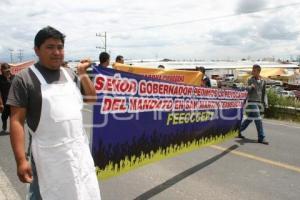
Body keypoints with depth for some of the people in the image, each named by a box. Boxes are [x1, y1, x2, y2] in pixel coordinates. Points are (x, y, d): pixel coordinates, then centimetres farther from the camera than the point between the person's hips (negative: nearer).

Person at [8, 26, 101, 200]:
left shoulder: (70, 74, 7)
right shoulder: (25, 79, -9)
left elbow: (92, 97, 14)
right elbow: (17, 121, -11)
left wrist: (82, 72, 3)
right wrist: (21, 160, -16)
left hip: (79, 149, 5)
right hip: (49, 155, -5)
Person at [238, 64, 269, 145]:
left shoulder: (263, 81, 8)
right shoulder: (250, 80, -4)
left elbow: (264, 93, 14)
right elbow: (247, 90, -8)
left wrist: (265, 103, 8)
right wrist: (250, 87, -29)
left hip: (259, 102, 6)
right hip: (252, 102, -6)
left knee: (249, 119, 14)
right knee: (258, 120, -9)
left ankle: (238, 131, 28)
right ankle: (261, 138, -3)